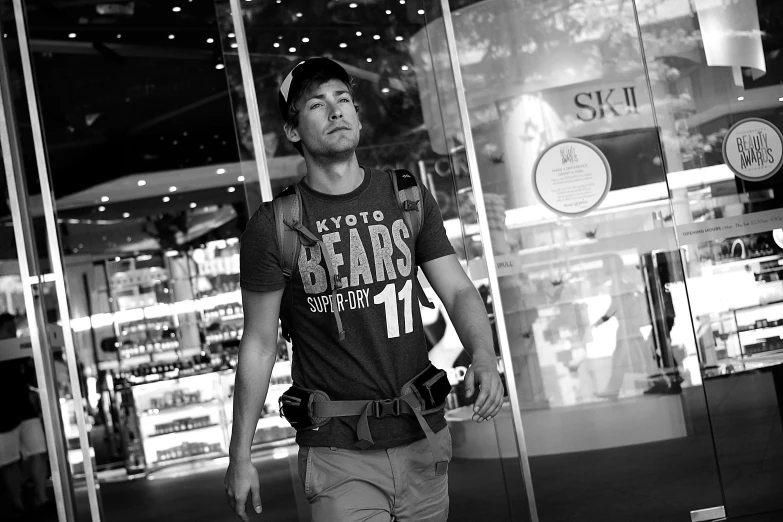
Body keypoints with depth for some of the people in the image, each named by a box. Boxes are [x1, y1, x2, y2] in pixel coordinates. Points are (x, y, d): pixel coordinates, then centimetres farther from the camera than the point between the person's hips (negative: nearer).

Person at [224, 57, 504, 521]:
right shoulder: (273, 227, -5)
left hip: (422, 437, 3)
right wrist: (240, 456, -2)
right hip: (337, 451, -3)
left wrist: (484, 356, -19)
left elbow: (459, 291, 2)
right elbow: (259, 348, -2)